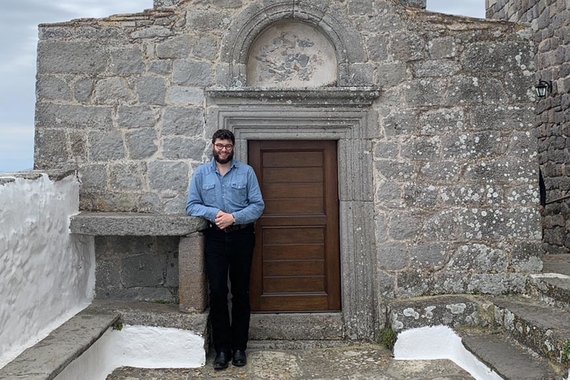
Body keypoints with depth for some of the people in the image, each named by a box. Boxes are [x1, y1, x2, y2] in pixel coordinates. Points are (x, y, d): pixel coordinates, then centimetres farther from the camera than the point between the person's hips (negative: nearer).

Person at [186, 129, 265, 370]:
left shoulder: (246, 171, 2)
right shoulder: (201, 173, 6)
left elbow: (258, 205, -3)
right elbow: (191, 206, 0)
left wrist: (233, 217, -17)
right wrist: (214, 213, -17)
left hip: (241, 237, 0)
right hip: (215, 238, 1)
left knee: (240, 293, 6)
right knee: (217, 293, -1)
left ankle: (239, 347, 18)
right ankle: (222, 348, 11)